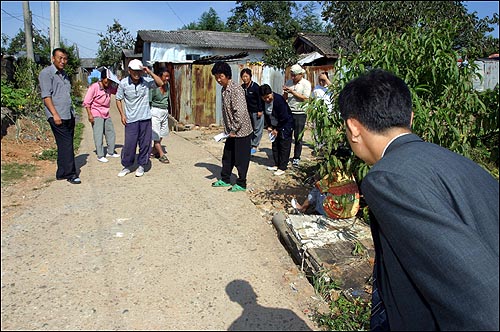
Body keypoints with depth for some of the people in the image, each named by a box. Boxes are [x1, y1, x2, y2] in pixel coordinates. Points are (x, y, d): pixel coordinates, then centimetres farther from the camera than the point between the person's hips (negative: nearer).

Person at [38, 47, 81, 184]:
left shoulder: (64, 74, 20)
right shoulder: (46, 73, -5)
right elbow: (46, 96, -12)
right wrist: (55, 114, -19)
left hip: (69, 115, 8)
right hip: (57, 116, -8)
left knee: (66, 145, 11)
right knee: (66, 145, -10)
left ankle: (62, 173, 20)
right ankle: (70, 174, -5)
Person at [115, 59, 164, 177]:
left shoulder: (146, 81, -1)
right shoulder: (123, 83, -3)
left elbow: (160, 83, -13)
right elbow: (118, 99, 6)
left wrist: (150, 72, -20)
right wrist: (122, 114, 0)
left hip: (145, 118, 1)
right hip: (131, 119, -1)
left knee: (145, 143, 6)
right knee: (129, 144, 0)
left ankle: (141, 166, 23)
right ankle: (126, 166, 18)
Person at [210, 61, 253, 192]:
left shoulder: (236, 89, -20)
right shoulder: (224, 89, 9)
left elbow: (240, 112, -25)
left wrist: (234, 130, -19)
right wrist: (228, 130, 14)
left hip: (241, 130, -9)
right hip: (231, 131, 9)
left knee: (241, 159, 4)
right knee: (227, 156, 18)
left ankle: (241, 184, 17)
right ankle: (225, 179, 33)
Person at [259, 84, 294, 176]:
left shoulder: (279, 100, -27)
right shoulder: (263, 102, -5)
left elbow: (284, 117, -24)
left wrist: (277, 129, -17)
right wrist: (269, 126, -1)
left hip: (286, 124, -8)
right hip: (275, 125, 8)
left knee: (284, 146, -4)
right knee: (275, 145, 12)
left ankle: (282, 168, 0)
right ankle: (276, 165, 23)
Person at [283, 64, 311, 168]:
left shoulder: (306, 83, -3)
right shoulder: (289, 83, 10)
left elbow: (305, 98, -12)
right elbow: (284, 98, 14)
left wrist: (292, 91, -14)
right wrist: (285, 92, -8)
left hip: (300, 113, -4)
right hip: (288, 112, 4)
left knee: (298, 137, 3)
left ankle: (296, 158, 13)